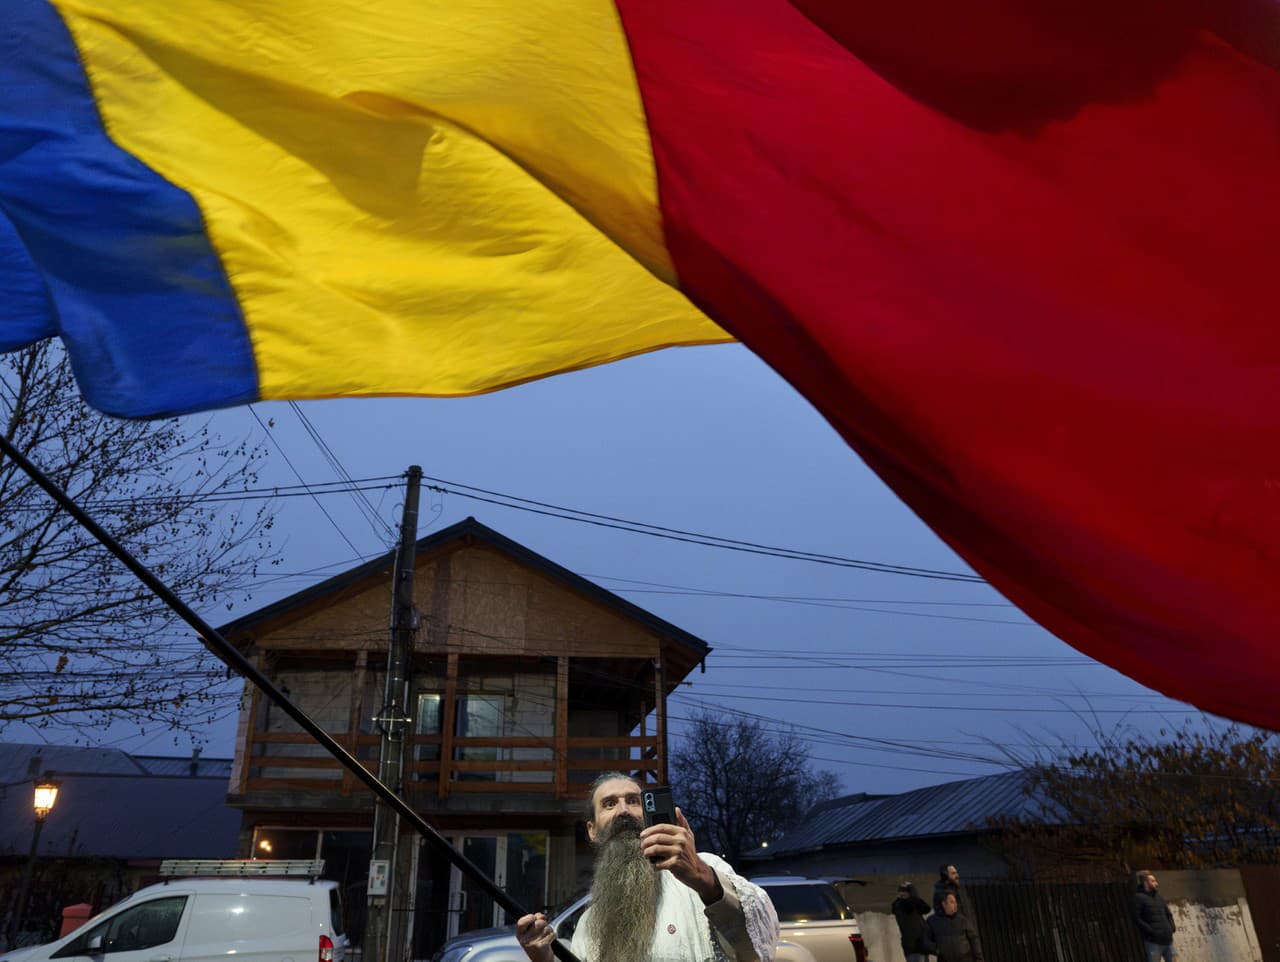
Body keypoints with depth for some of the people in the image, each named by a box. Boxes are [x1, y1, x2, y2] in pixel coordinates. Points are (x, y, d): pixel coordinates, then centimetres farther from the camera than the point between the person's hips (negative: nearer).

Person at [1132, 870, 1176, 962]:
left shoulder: (1159, 896, 17)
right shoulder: (1139, 897, -7)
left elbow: (1168, 913, 25)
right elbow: (1137, 919, -13)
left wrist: (1172, 927, 8)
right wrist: (1152, 931, -17)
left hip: (1167, 939, 7)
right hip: (1153, 941, -7)